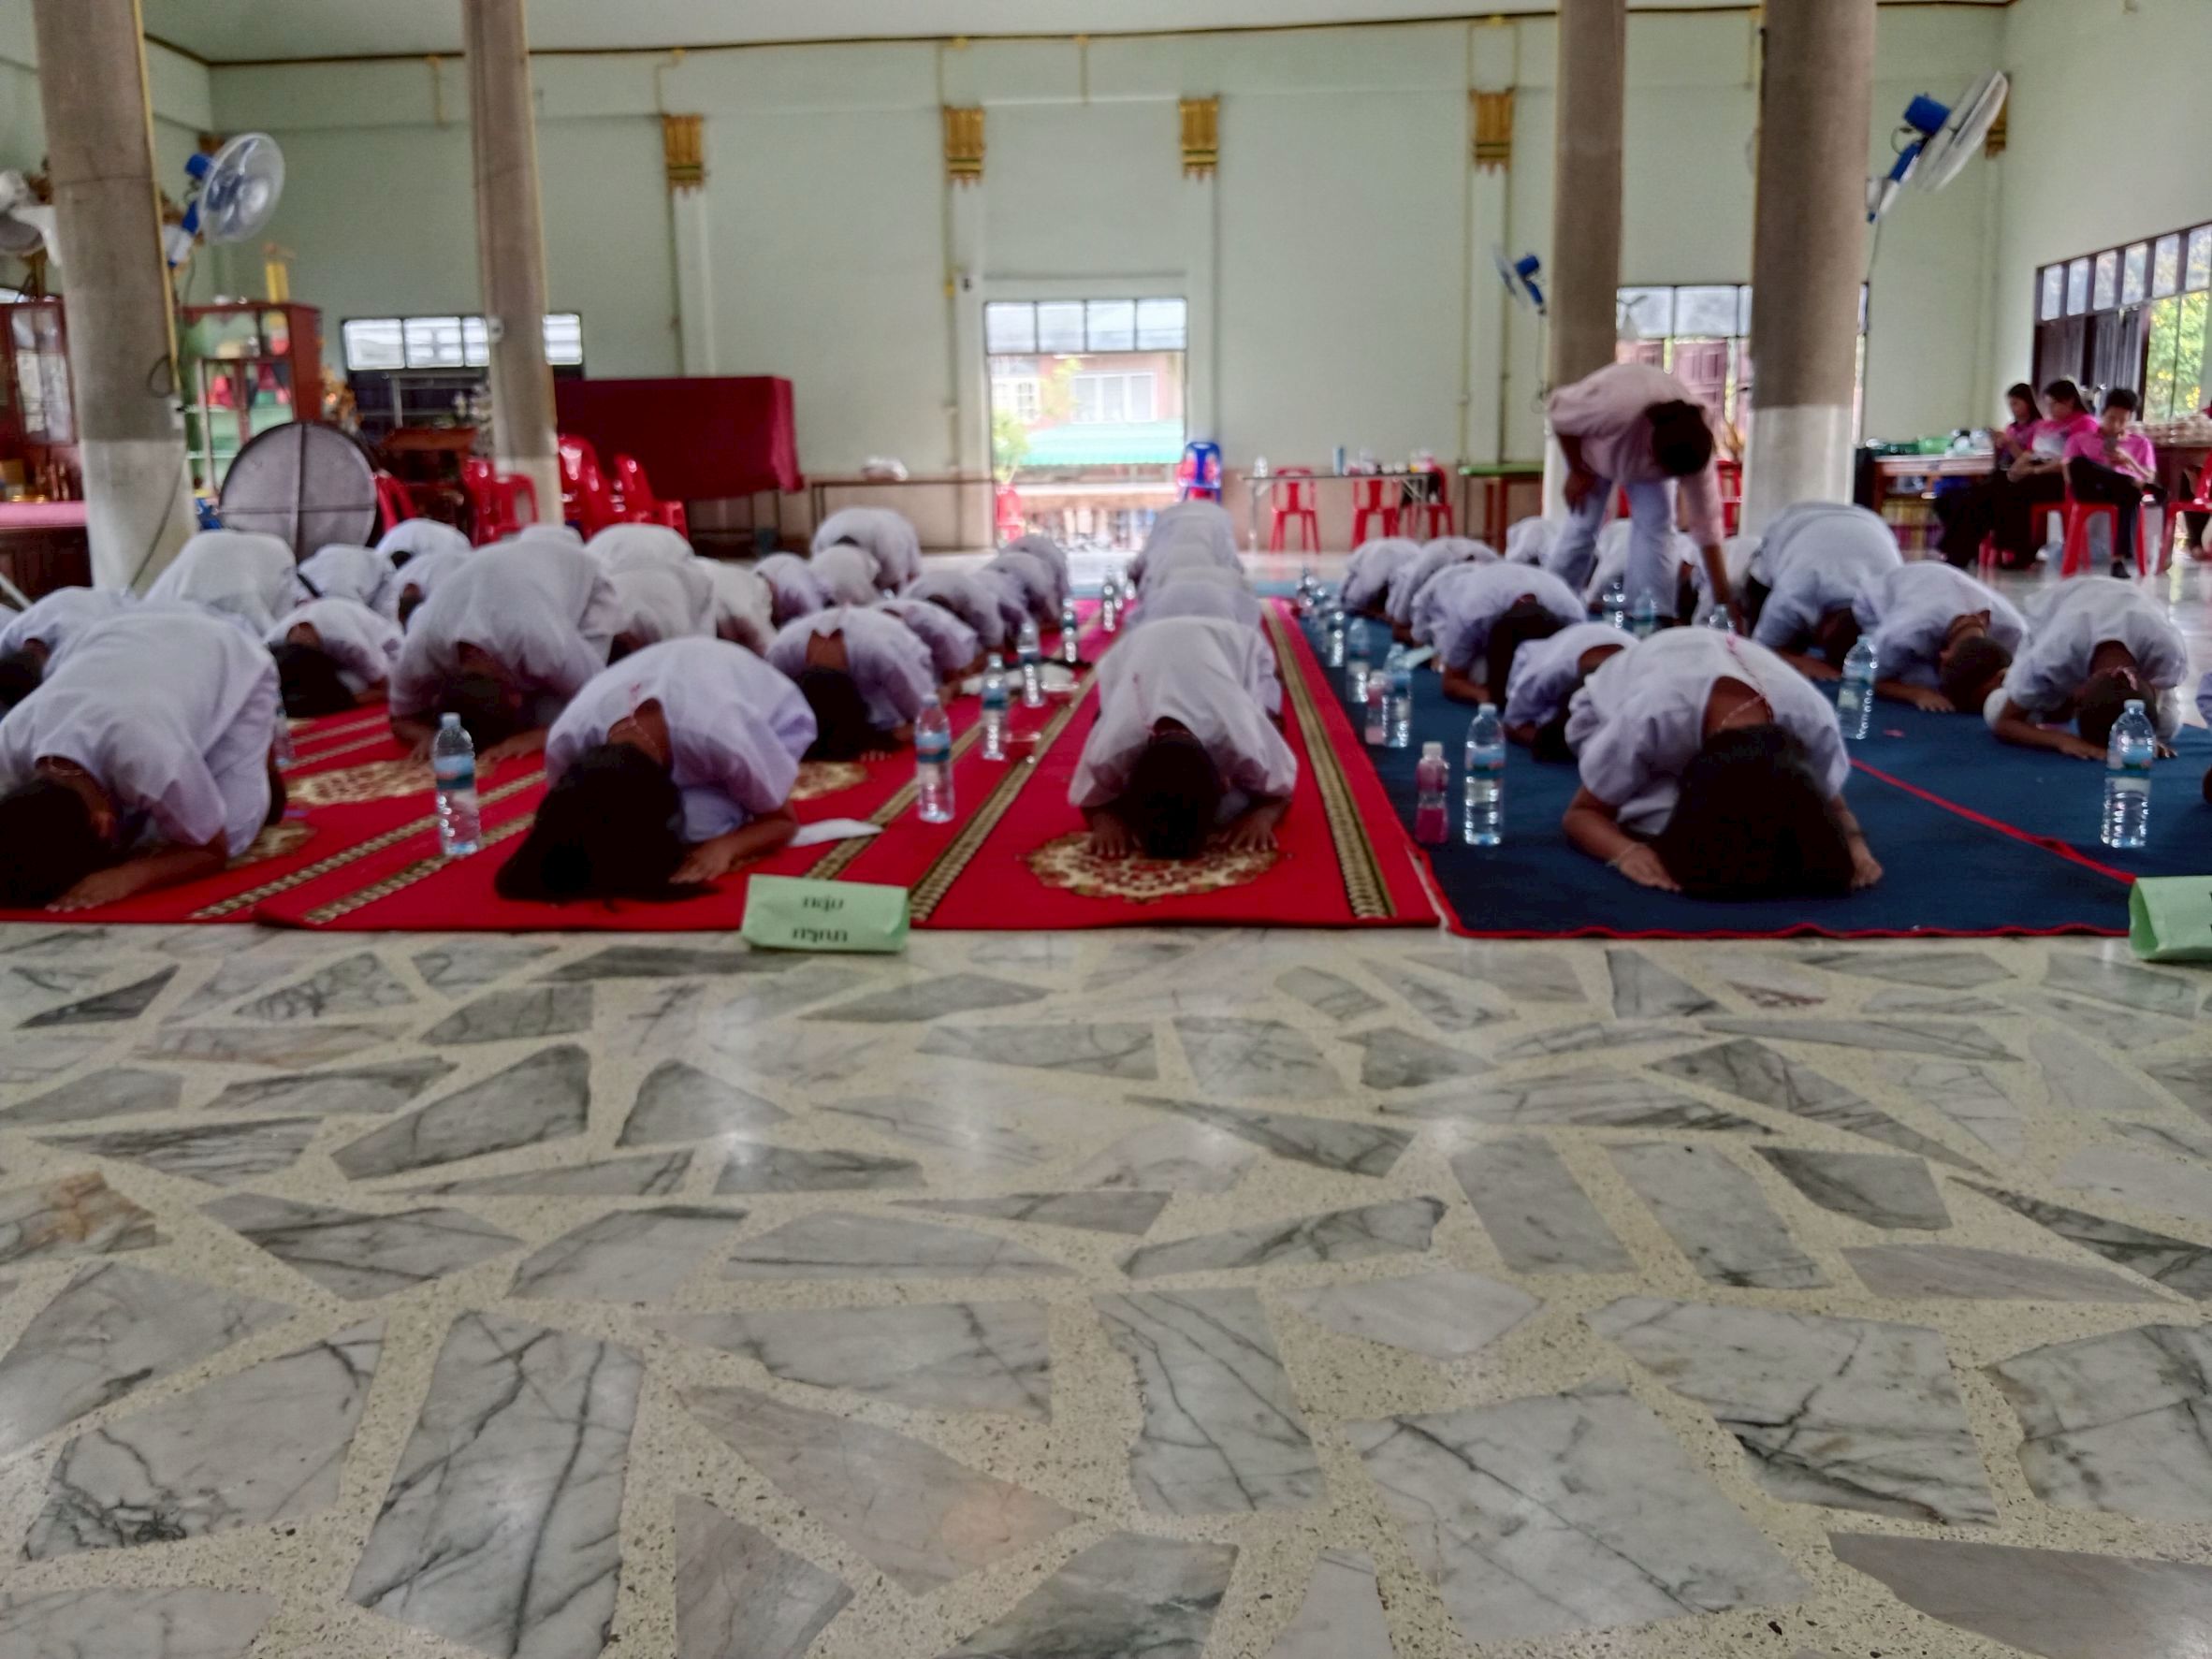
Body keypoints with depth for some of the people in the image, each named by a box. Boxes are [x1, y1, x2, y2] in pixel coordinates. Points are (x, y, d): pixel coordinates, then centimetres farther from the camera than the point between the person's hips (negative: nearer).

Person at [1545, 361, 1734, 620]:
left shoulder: (1693, 449, -34)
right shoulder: (1614, 408, -48)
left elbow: (1707, 522, -29)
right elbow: (1561, 414, -28)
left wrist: (1723, 597, -30)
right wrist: (1578, 471, -18)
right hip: (1591, 441, -2)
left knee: (1655, 523, -13)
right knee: (1583, 522, -8)